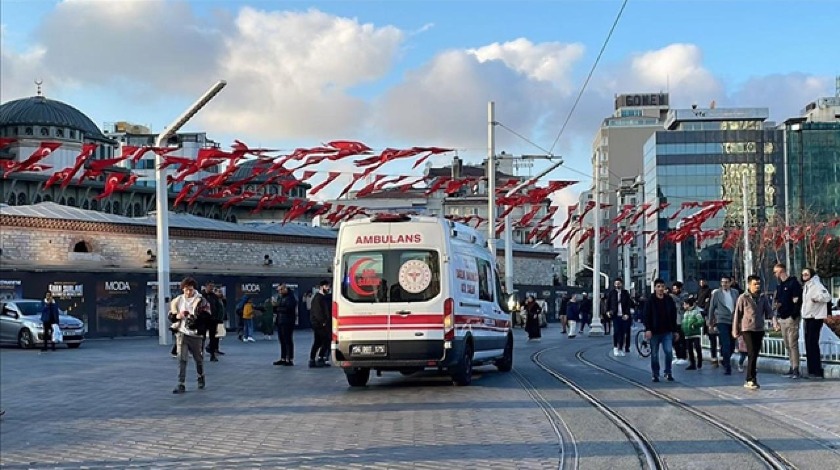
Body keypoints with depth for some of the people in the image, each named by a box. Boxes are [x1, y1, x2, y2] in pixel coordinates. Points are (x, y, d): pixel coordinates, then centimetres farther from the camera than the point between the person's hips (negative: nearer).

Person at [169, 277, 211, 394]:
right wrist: (177, 316, -11)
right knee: (181, 359, -7)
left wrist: (194, 318, -27)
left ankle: (201, 378, 39)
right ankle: (181, 384, -8)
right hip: (182, 333, 2)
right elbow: (170, 316, 11)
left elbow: (206, 317, -13)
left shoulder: (201, 301, -7)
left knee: (198, 358, 15)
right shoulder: (177, 301, 5)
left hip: (195, 335, -2)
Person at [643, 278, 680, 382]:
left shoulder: (669, 300, 5)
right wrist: (647, 329, -18)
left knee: (669, 352, -9)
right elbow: (647, 316, -7)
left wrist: (676, 330, 9)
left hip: (667, 331, 1)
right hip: (654, 332, -1)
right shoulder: (650, 301, -3)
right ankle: (655, 374, 16)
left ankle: (668, 373, 5)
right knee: (654, 354, 5)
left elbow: (674, 316, 10)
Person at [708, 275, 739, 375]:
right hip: (722, 321, -3)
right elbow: (711, 309, 5)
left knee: (731, 345, 7)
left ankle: (724, 360, 31)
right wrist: (710, 324, 7)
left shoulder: (735, 293, 8)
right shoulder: (716, 293, 1)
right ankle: (727, 367, -9)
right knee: (726, 344, -12)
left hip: (733, 322, 4)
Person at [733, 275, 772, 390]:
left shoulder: (763, 297, 8)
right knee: (752, 354, -11)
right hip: (747, 329, -5)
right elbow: (737, 315, 0)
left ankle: (749, 380, 17)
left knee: (755, 355, 9)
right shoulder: (743, 298, -3)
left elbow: (769, 312, 9)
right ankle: (751, 380, -9)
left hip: (759, 329, 5)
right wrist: (736, 331, 0)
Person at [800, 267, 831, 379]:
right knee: (808, 344, 10)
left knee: (813, 344, -11)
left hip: (816, 318, -9)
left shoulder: (816, 285, -11)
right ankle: (811, 371, 15)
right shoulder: (805, 286, 17)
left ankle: (817, 371, -10)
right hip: (808, 318, 9)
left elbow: (827, 296, -22)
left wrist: (817, 298, -36)